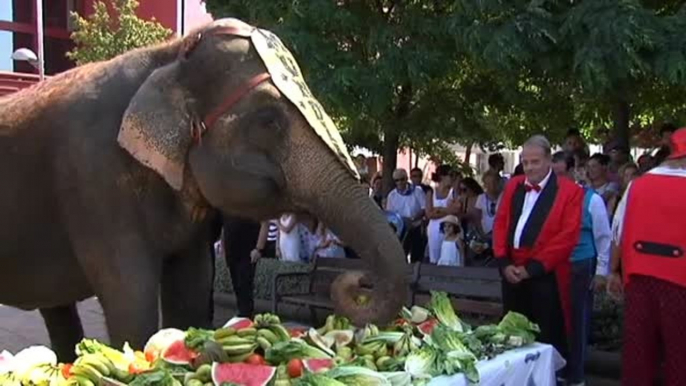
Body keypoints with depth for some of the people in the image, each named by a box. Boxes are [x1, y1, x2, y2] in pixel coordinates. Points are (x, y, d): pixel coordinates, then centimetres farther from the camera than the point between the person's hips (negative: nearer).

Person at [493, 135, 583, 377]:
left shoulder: (570, 191, -5)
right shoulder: (513, 186, 12)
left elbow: (568, 236, -12)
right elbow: (500, 225, 10)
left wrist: (533, 267, -14)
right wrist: (504, 262, -3)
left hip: (545, 276, -5)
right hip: (513, 272, 5)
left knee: (548, 339, 2)